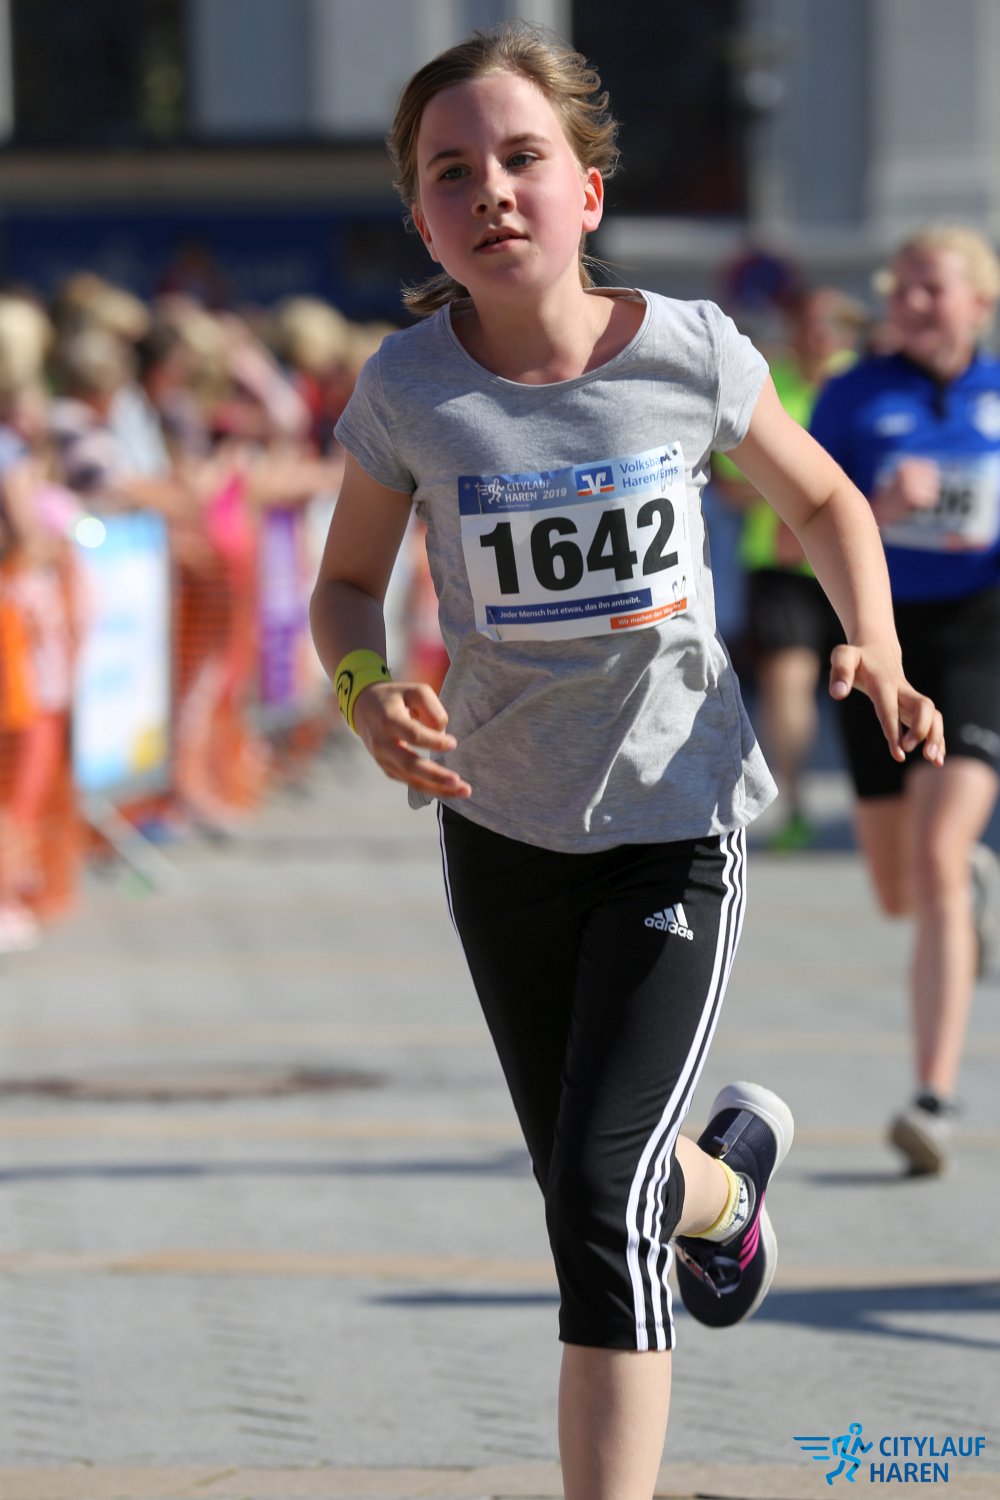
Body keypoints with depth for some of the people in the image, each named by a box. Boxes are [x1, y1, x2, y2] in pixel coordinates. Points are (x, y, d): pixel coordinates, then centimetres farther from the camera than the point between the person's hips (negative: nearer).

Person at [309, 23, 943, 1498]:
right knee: (594, 1192, 17)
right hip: (499, 823, 3)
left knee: (603, 1198, -17)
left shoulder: (691, 353, -12)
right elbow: (347, 583, 4)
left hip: (676, 822, -3)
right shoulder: (408, 388, -11)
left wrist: (876, 650, -11)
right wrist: (370, 696, -18)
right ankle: (730, 1174, 53)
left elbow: (825, 501, 7)